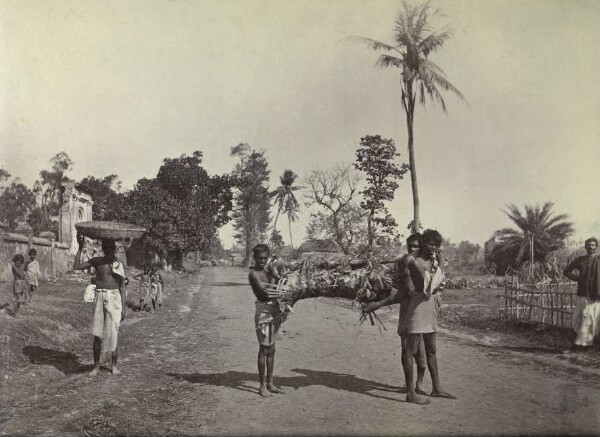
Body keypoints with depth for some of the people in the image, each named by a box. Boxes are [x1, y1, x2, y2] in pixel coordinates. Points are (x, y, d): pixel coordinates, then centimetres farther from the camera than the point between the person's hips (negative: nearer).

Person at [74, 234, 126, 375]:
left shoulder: (119, 264, 4)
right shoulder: (97, 261, 6)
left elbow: (122, 287, 7)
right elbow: (77, 266, -2)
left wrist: (123, 307, 3)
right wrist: (80, 248, -5)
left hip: (114, 298, -1)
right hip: (100, 297, 1)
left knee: (114, 332, 1)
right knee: (98, 333, 3)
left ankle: (114, 365, 14)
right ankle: (96, 366, 13)